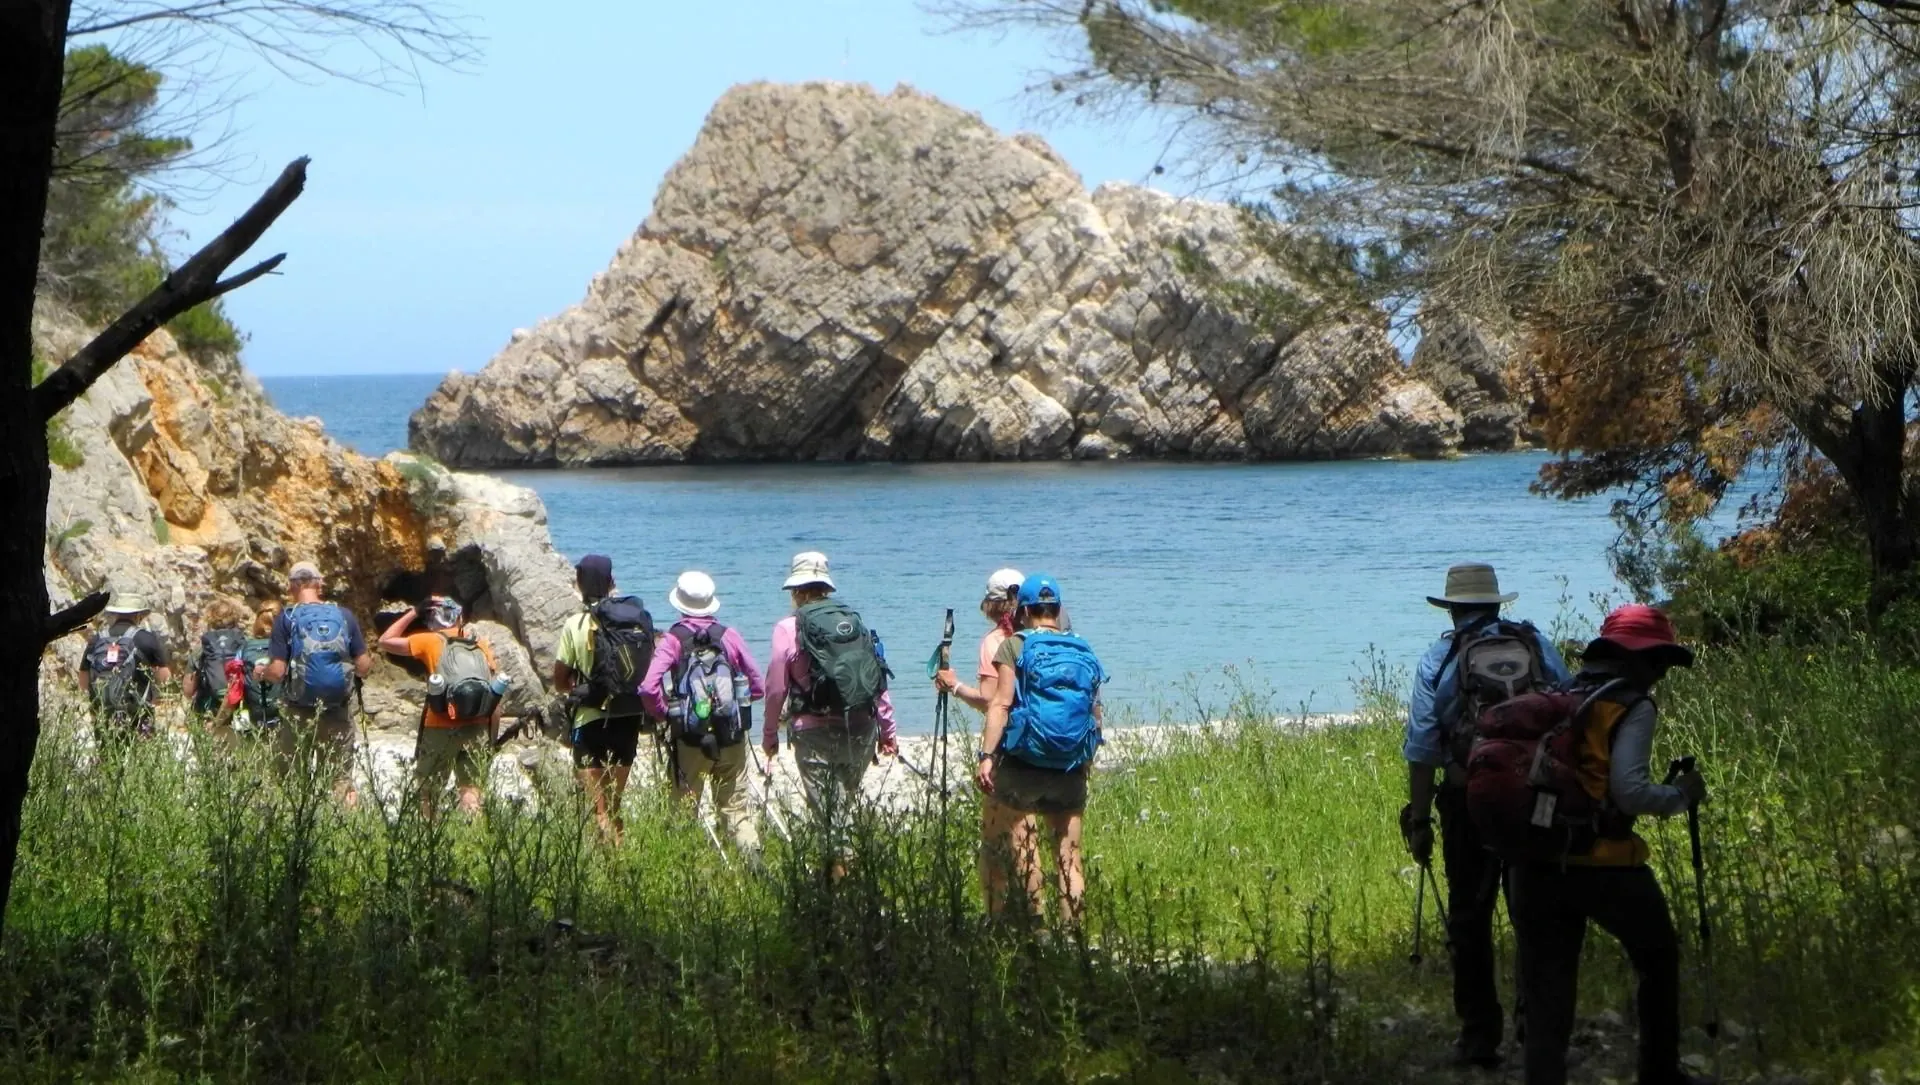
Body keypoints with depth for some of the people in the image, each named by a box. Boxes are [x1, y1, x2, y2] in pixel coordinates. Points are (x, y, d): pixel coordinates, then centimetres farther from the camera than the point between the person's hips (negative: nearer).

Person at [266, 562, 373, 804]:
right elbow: (363, 666, 0)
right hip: (337, 712, 2)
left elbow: (277, 672, -12)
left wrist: (262, 672, 9)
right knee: (342, 778, 9)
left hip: (297, 712, -2)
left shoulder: (287, 619, -6)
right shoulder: (345, 616, 1)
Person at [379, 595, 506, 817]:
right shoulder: (482, 646, 9)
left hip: (441, 728, -2)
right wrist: (491, 736, 14)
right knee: (471, 788, 4)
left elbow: (386, 641, 6)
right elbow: (497, 697, 8)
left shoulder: (431, 642, 0)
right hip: (477, 729, 2)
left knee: (429, 791, 12)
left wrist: (412, 613, 11)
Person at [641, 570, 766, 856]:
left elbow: (649, 688, -15)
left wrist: (665, 713, 3)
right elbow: (758, 686, 4)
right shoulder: (729, 637, 1)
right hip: (732, 738, 2)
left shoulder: (673, 640, -5)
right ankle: (753, 858, -5)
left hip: (690, 739, -2)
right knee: (735, 806, 9)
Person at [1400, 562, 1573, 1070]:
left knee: (1470, 919, 7)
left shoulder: (1438, 659, 0)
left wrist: (1419, 822, 0)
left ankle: (1479, 1037, 6)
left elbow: (1421, 750, -4)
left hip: (1469, 802, -2)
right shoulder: (1538, 646, 4)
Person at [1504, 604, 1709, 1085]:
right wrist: (1681, 794, -1)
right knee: (1658, 962, 22)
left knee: (1546, 999, 5)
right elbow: (1630, 790, -17)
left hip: (1533, 866, 5)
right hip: (1605, 865, -5)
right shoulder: (1632, 706, -6)